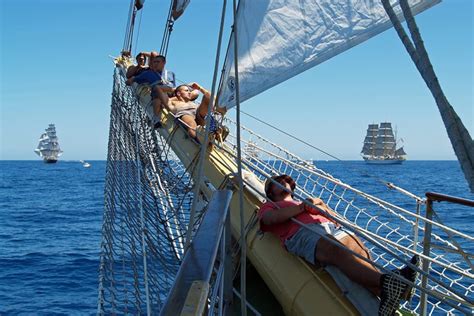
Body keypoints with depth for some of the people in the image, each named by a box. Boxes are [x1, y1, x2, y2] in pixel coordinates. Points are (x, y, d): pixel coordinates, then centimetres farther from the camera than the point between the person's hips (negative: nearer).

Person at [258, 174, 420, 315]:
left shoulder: (302, 203, 45)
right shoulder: (268, 206, 31)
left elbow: (335, 217, 33)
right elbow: (271, 218, 4)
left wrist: (320, 206, 12)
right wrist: (303, 206, 2)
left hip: (331, 227, 6)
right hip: (302, 232, -6)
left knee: (360, 251, -26)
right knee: (338, 252, -37)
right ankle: (385, 281, -58)